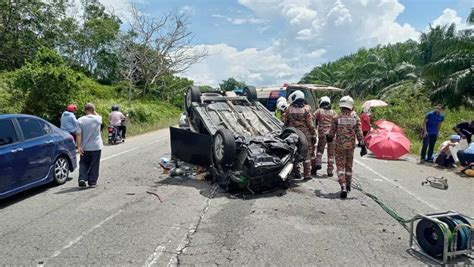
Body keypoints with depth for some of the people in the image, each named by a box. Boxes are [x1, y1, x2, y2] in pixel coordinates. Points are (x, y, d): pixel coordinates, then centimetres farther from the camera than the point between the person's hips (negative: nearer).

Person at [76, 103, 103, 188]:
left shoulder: (80, 120, -7)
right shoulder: (98, 119, -6)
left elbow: (79, 134, -10)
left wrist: (79, 146, -9)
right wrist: (94, 112, 11)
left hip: (85, 147, 0)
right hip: (96, 147, 0)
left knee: (83, 164, 14)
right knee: (94, 165, 8)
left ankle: (82, 179, -1)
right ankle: (92, 182, 11)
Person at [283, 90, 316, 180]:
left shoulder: (289, 109, -2)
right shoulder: (306, 109, -6)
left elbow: (284, 122, 2)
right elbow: (310, 124, -6)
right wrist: (313, 135, 1)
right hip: (305, 134, -1)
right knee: (307, 154, 6)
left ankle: (297, 172, 17)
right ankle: (307, 174, 9)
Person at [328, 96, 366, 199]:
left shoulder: (337, 117, -7)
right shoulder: (355, 117, -2)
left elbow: (332, 132, -2)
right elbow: (359, 133, -4)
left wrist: (329, 138, 19)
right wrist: (362, 145, -1)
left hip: (340, 145, -3)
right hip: (351, 145, 3)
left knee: (340, 166, 0)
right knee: (349, 165, 19)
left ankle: (343, 187, -14)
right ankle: (348, 186, 32)